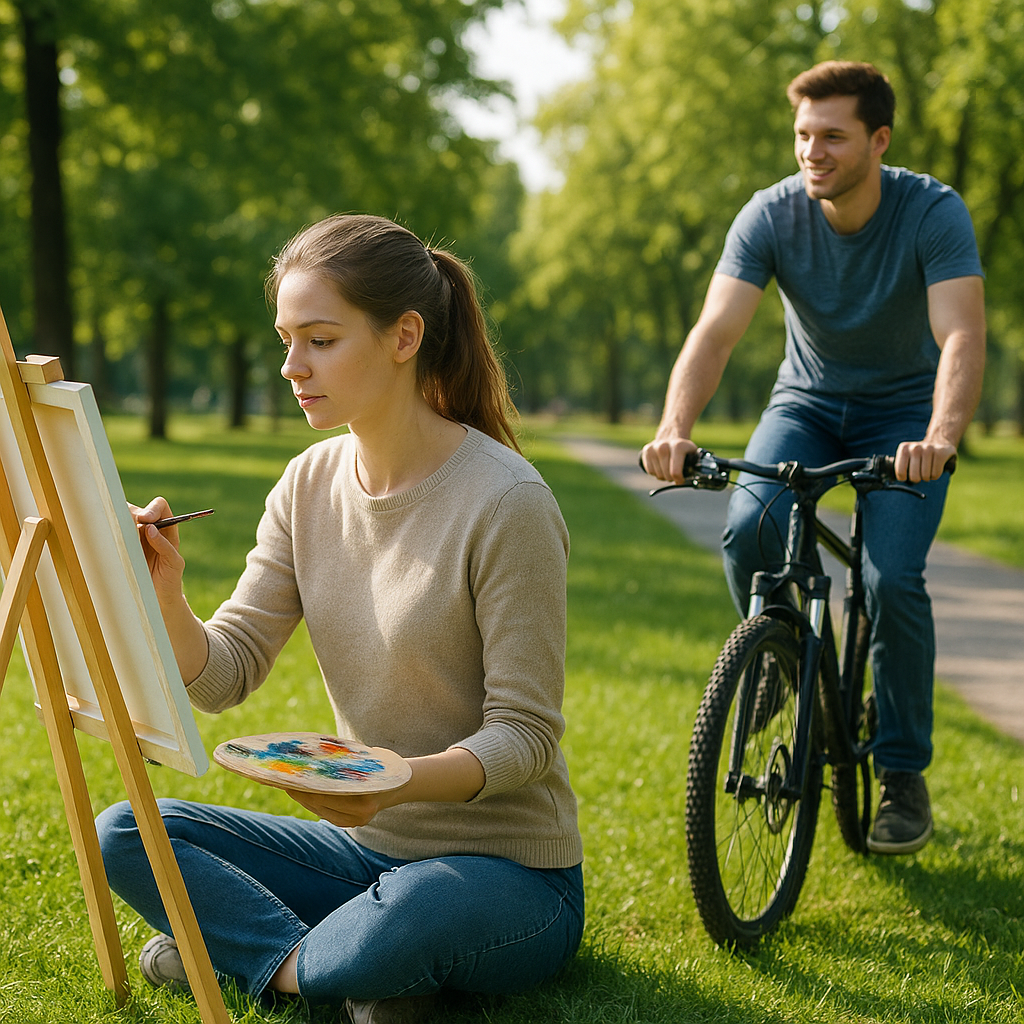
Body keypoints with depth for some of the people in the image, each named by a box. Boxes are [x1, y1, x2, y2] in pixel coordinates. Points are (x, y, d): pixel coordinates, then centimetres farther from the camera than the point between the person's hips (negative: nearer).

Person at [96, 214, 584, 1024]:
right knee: (123, 832, -7)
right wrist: (163, 595, -21)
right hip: (369, 847, 7)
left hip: (508, 871, -6)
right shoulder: (309, 485, 2)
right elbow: (222, 676, -1)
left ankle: (262, 954, -9)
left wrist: (402, 780, -36)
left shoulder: (505, 502, -18)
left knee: (417, 911, -40)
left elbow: (526, 735, -17)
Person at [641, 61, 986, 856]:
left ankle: (905, 774, 1)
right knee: (748, 531, -26)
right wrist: (675, 429, -46)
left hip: (905, 411, -2)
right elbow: (715, 329, -27)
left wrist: (940, 440, -54)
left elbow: (962, 336, -34)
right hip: (808, 401, 2)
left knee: (893, 579, -20)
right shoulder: (771, 216, -17)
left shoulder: (934, 213, -22)